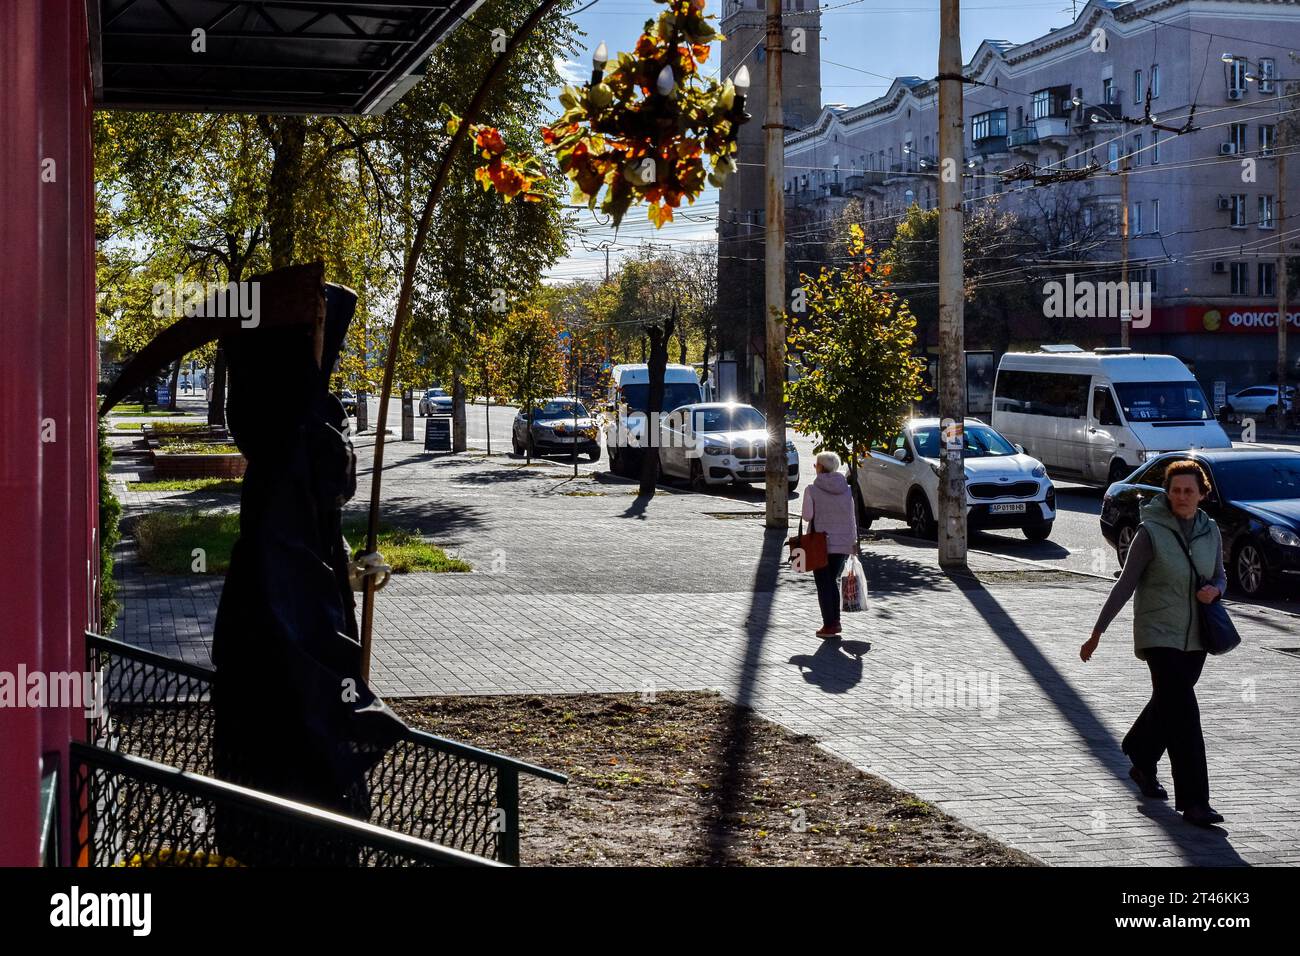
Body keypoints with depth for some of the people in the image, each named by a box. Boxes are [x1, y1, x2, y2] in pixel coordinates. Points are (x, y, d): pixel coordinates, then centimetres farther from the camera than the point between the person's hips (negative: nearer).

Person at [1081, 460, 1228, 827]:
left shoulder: (1211, 531, 3)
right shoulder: (1151, 532, -11)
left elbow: (1220, 576, 16)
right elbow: (1125, 585, -8)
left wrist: (1214, 590, -9)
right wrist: (1097, 632, -8)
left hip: (1195, 638, 6)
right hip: (1159, 635, -6)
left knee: (1167, 706, 19)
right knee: (1183, 713, -13)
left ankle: (1141, 763, 44)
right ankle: (1193, 801, -12)